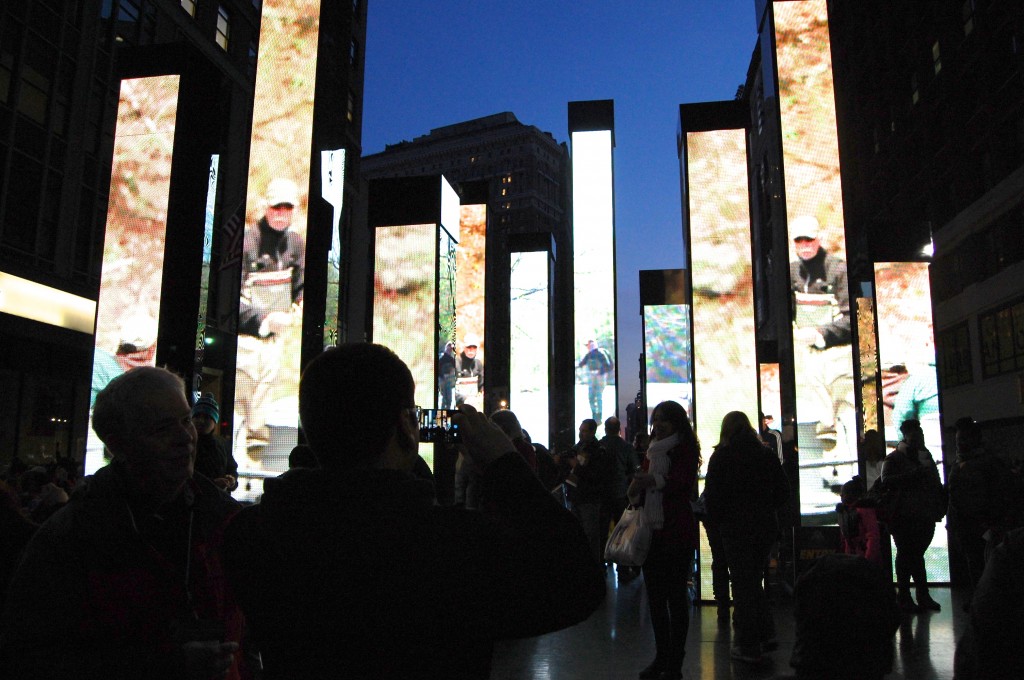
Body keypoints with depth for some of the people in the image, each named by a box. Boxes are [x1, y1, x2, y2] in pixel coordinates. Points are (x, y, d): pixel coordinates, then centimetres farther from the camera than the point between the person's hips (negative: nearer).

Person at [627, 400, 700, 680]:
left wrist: (655, 481, -35)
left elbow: (683, 481, -22)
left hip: (677, 532, -7)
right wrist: (636, 492, -3)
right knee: (655, 596, 12)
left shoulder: (685, 450, -5)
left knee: (676, 596, -1)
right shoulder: (651, 452, 15)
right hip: (652, 530, 7)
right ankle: (661, 656, 24)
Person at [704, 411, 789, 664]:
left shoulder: (721, 456, -9)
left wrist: (717, 519, 4)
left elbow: (712, 494, -12)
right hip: (766, 525, 4)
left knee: (742, 583, 3)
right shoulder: (766, 454, 4)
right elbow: (783, 489, 6)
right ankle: (765, 635, 20)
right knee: (755, 579, 19)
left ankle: (747, 645, 8)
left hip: (736, 526, -4)